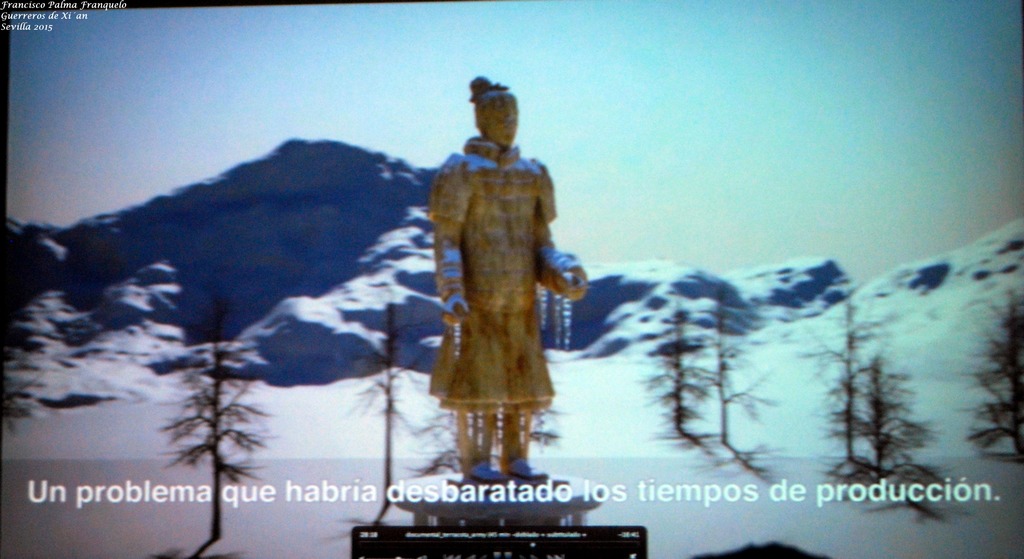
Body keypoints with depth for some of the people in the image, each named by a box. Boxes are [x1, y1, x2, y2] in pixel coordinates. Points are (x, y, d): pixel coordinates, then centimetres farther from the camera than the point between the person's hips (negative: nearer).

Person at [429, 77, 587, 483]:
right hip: (478, 293, -6)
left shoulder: (531, 175, 12)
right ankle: (474, 461, 4)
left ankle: (515, 459, 14)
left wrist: (563, 274, -6)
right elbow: (445, 238, -9)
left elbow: (540, 241, 13)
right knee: (476, 374, -4)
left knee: (521, 374, 6)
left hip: (520, 296, 6)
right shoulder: (460, 172, -6)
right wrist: (450, 293, -21)